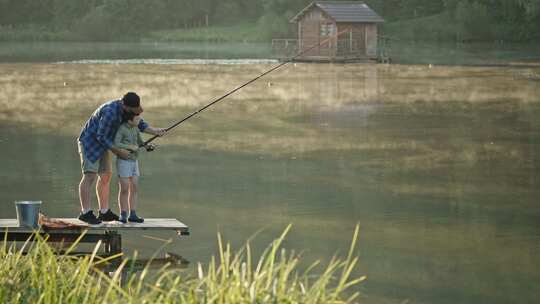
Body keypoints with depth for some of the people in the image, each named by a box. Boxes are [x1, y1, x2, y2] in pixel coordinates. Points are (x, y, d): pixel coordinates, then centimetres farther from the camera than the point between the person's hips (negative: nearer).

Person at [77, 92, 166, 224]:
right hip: (90, 141, -9)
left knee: (105, 176, 8)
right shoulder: (111, 112, -33)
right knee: (90, 176, -14)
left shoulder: (125, 108, -6)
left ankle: (104, 212, 11)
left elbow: (139, 123, 3)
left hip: (103, 143, 9)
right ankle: (85, 212, -16)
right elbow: (101, 137, -26)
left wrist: (155, 131, -14)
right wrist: (118, 151, -21)